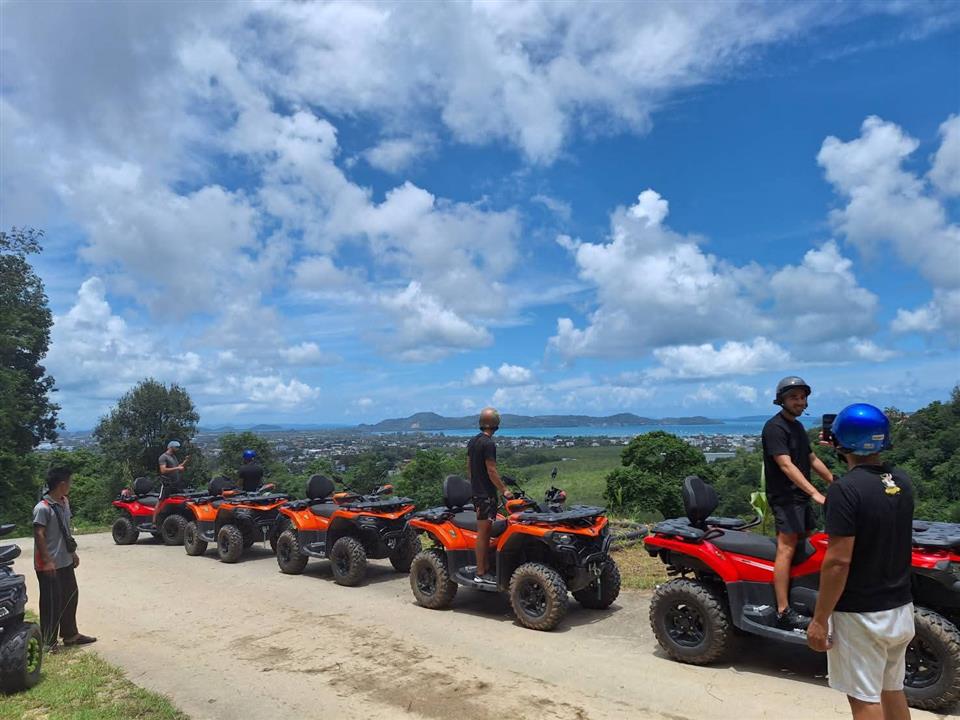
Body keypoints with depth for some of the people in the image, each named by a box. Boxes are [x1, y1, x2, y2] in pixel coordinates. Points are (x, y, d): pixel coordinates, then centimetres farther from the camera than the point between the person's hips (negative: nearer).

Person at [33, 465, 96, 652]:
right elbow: (39, 535, -20)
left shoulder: (64, 502, 8)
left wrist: (72, 552, 19)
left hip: (65, 562, 9)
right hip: (49, 565, -9)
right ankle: (48, 641, 14)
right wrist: (47, 561, -23)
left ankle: (70, 634, 28)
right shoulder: (43, 508, -19)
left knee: (70, 596, 15)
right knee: (51, 602, 1)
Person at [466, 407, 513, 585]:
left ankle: (484, 568, 20)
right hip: (487, 494, -9)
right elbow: (491, 471, -18)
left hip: (476, 492, 9)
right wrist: (504, 490, -12)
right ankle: (481, 574, -1)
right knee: (483, 533, -5)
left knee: (484, 532, 14)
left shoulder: (472, 441, 11)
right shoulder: (488, 443, -16)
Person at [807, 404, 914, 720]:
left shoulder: (845, 489, -22)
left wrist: (819, 619, -15)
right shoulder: (903, 482, 2)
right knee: (893, 691, 21)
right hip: (900, 609, 8)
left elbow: (838, 561, -24)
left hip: (860, 614, -7)